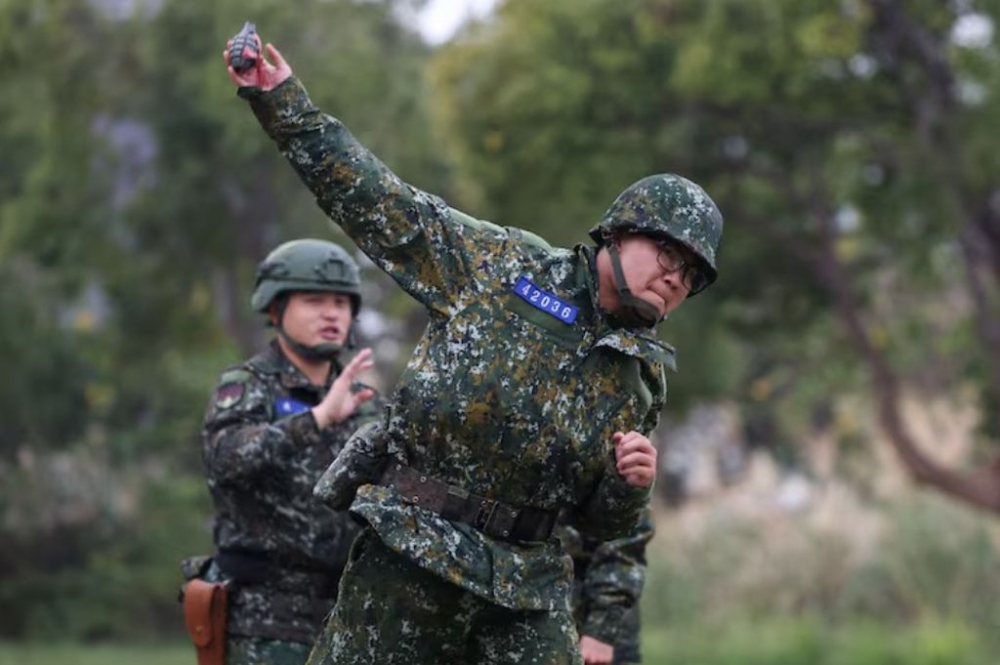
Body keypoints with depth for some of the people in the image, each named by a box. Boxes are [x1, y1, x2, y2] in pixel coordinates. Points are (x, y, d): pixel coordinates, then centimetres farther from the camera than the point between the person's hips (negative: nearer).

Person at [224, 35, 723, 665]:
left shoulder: (642, 378, 8)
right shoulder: (505, 262, -1)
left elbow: (604, 522, 16)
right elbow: (375, 199, -2)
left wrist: (633, 484, -8)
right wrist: (281, 101, -6)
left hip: (525, 586, 3)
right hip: (407, 553, -3)